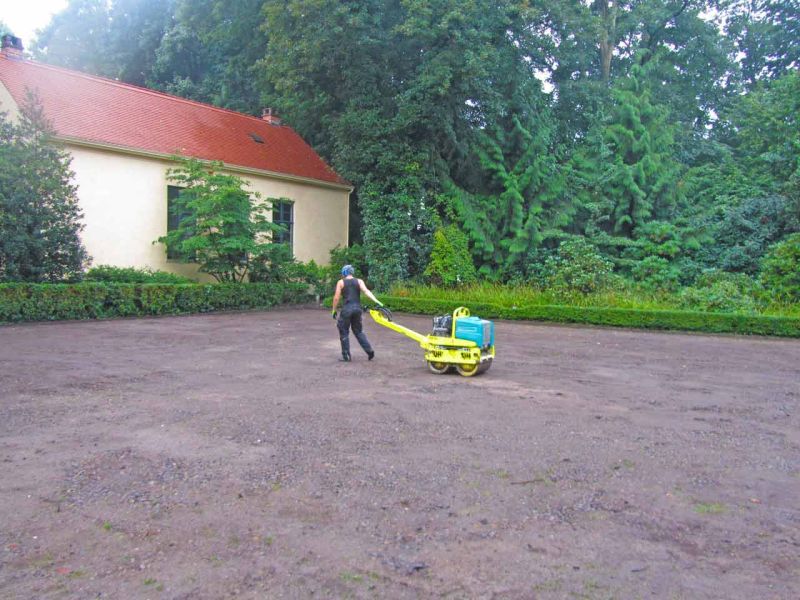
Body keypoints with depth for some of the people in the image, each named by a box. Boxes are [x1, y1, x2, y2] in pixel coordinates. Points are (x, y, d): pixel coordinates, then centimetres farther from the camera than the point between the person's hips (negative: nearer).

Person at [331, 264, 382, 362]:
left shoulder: (341, 282, 2)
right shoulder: (359, 281, 8)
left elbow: (336, 298, -2)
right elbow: (366, 291, -8)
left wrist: (334, 310, 7)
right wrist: (377, 302, -17)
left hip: (346, 309, -4)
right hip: (357, 308, 4)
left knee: (344, 332, 7)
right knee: (358, 331, 18)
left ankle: (346, 356, 7)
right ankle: (369, 351, 12)